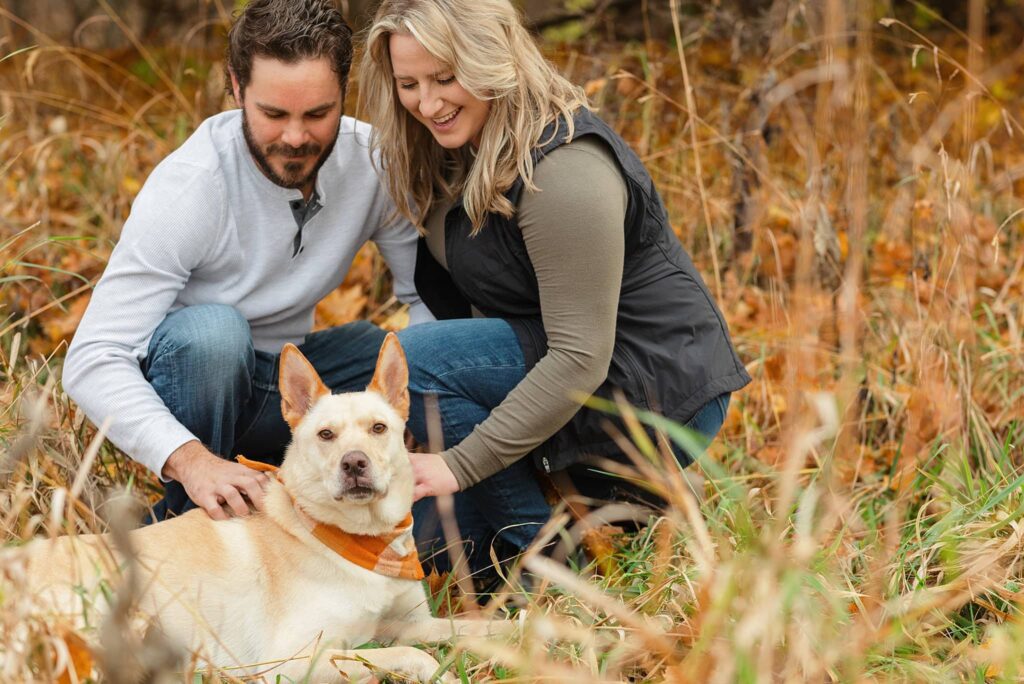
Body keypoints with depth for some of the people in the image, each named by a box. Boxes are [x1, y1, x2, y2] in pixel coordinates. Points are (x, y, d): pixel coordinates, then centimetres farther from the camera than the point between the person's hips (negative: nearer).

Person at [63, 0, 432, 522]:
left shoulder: (371, 162, -14)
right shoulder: (187, 187, -28)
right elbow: (92, 361, -32)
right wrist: (188, 458, -48)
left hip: (280, 382, 5)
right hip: (183, 377, -4)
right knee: (212, 328, -37)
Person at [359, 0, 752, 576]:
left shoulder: (563, 170, -24)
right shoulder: (465, 151, 6)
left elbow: (580, 357, -27)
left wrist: (461, 463, -27)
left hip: (664, 395, -10)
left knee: (412, 359, -21)